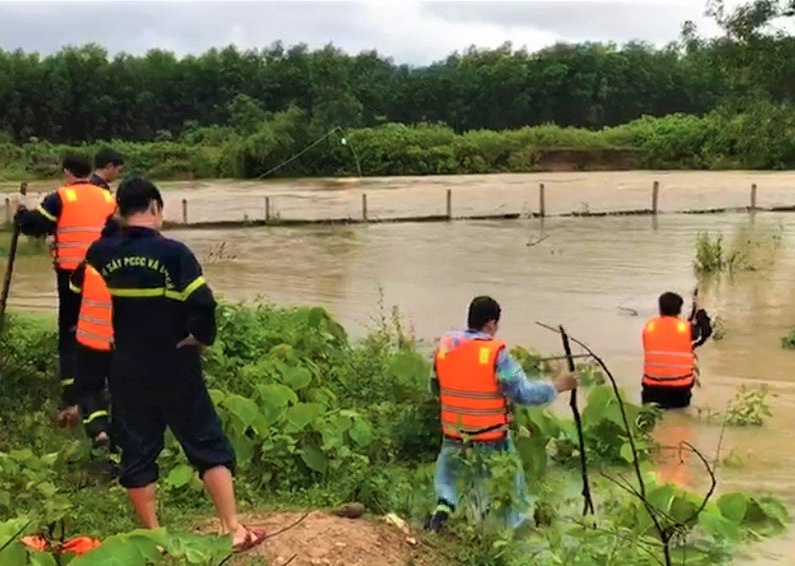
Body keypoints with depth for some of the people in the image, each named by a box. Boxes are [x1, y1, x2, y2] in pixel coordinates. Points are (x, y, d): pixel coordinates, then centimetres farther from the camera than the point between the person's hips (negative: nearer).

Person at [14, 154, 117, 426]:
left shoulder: (60, 198, -5)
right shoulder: (108, 198, 8)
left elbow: (34, 225, -6)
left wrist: (21, 214, 13)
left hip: (72, 274, -3)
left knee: (69, 334, 2)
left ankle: (70, 401, -6)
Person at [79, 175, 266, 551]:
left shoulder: (100, 254, 0)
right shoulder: (172, 252, -13)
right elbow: (203, 305, -21)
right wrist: (202, 338, -5)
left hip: (126, 375, 4)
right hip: (175, 371, -3)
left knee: (136, 455, 12)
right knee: (210, 448, 6)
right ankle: (233, 529, 3)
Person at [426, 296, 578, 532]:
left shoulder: (445, 345, -4)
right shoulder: (496, 353, -19)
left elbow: (435, 389, 8)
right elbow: (524, 393, -18)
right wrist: (558, 386, -5)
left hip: (454, 436, 3)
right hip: (492, 441, -3)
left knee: (446, 474, 25)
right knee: (512, 484, 18)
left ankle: (443, 504, 0)